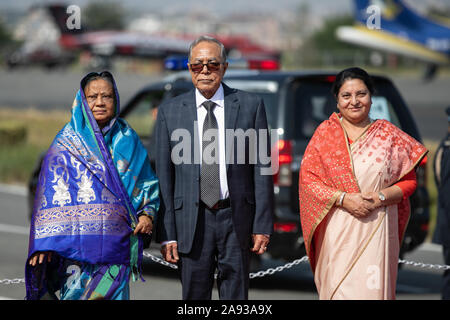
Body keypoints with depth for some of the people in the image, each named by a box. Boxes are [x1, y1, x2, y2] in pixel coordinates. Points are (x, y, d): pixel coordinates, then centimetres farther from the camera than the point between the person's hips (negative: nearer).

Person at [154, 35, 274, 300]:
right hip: (192, 221, 0)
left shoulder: (250, 106, 4)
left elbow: (262, 169, 3)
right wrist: (167, 234, -2)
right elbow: (164, 175, 4)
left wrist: (263, 225, -2)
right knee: (195, 295, 3)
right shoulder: (169, 112, 5)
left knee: (236, 295, 3)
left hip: (236, 218, 0)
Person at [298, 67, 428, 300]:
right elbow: (307, 178, 1)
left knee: (373, 290, -6)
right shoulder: (325, 133, 7)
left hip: (377, 228, 0)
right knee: (339, 289, -5)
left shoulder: (389, 134, 9)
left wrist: (382, 197, -10)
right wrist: (342, 198, -12)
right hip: (336, 230, 0)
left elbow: (409, 181, 9)